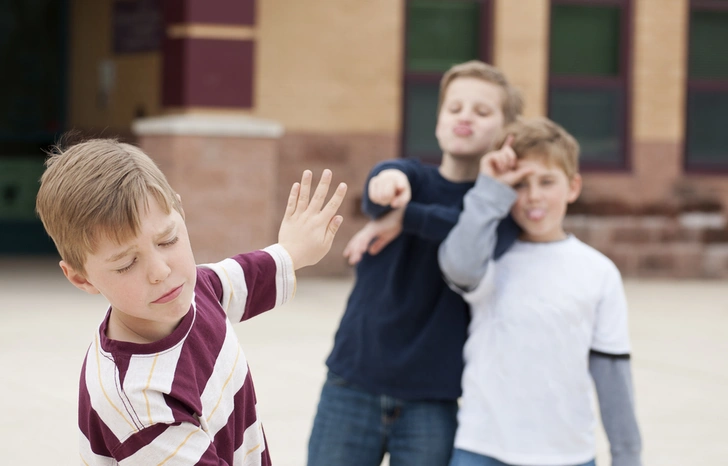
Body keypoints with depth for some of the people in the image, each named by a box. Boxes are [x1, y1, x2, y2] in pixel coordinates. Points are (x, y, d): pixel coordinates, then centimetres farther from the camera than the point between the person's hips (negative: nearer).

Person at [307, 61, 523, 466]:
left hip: (432, 403, -1)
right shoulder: (411, 178, 5)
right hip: (353, 389, 1)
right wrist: (388, 185, -43)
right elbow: (380, 193, -21)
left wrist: (406, 216, -25)